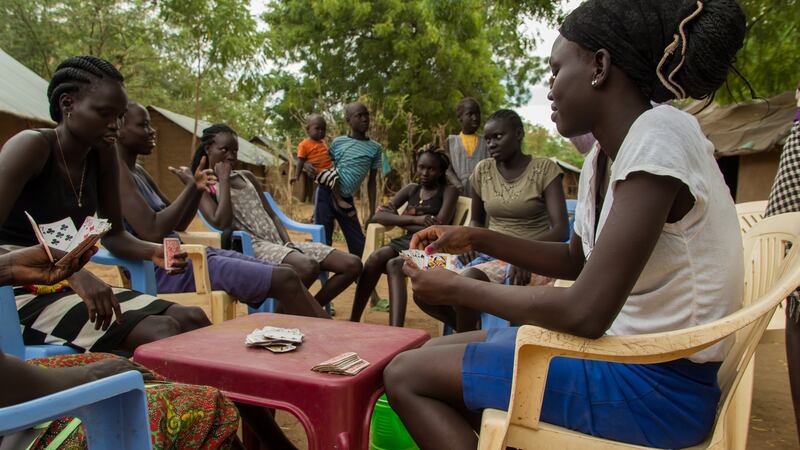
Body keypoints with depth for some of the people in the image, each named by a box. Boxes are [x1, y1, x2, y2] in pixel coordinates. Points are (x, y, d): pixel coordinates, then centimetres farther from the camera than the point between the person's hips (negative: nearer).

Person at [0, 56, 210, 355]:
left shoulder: (103, 155, 5)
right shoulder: (31, 147, -15)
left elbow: (114, 236, 14)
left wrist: (152, 253, -7)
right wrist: (72, 272, -39)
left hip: (67, 289, 7)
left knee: (193, 319, -8)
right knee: (161, 332, -25)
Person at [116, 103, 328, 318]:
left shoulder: (138, 172, 18)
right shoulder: (117, 170, -11)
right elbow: (153, 232, -23)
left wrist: (197, 190, 3)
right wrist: (190, 187, -10)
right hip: (164, 270, -9)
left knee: (288, 274, 1)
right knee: (284, 280, -18)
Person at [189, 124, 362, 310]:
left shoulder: (247, 177, 22)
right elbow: (222, 223, -13)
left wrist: (288, 243, 1)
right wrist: (223, 179, -6)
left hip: (279, 243, 7)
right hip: (251, 247, -7)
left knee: (353, 264, -9)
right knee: (309, 267, -38)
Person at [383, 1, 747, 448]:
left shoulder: (661, 135, -22)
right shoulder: (604, 157, 6)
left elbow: (586, 312, -27)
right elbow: (577, 260, 20)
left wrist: (457, 288, -14)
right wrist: (477, 238, 10)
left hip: (658, 383, -9)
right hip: (620, 350, 9)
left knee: (405, 376, -8)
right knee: (434, 352, 15)